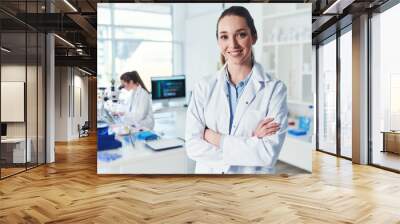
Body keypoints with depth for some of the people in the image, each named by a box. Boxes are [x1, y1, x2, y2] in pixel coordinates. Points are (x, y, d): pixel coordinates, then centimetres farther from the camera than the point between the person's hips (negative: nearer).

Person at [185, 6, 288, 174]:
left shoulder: (274, 88, -11)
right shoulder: (204, 87, -6)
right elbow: (192, 146, -13)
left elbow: (269, 154, -19)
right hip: (208, 171, 2)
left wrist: (217, 139, -16)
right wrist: (251, 143, -18)